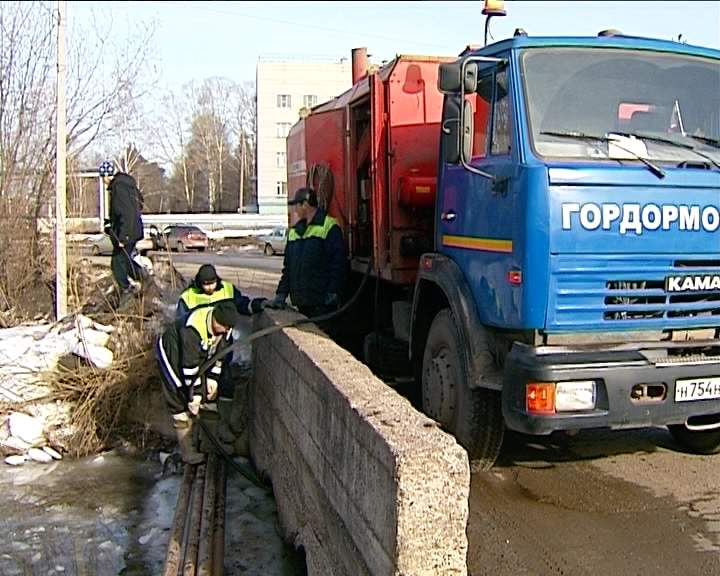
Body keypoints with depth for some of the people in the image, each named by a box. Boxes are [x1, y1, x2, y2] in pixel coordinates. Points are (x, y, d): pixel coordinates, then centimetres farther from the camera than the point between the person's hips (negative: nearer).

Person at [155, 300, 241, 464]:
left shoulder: (223, 325, -16)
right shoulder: (192, 329, -39)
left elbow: (219, 352, -2)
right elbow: (189, 365, -32)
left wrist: (213, 377, -5)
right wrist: (194, 394, -25)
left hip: (200, 355, 7)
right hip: (172, 354, -7)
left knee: (210, 393, 3)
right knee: (181, 401, -10)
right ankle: (187, 450, -3)